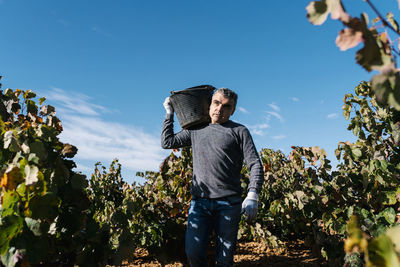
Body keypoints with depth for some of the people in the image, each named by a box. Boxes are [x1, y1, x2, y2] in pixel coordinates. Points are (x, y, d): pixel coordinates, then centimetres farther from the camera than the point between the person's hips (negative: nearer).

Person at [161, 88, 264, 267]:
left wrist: (252, 196, -13)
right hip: (199, 201, 3)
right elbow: (167, 142, 21)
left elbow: (255, 165, 1)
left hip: (229, 203, -2)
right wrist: (170, 113, 22)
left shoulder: (239, 131, 8)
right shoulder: (197, 130, 19)